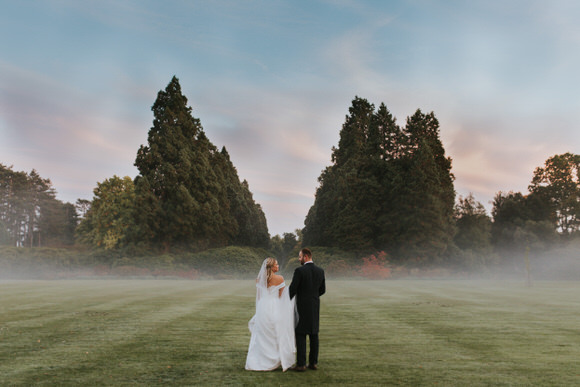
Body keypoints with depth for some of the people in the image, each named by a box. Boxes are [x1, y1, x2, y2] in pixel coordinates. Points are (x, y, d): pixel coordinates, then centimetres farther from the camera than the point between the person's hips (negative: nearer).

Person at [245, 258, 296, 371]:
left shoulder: (259, 279, 5)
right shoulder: (279, 278, -8)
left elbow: (258, 297, 12)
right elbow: (281, 296, -1)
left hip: (262, 308, 4)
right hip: (275, 308, -4)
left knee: (261, 336, 10)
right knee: (277, 335, 7)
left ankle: (257, 362, 11)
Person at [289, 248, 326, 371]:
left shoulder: (299, 271, -14)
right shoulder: (320, 271, 4)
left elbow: (292, 289, -12)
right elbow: (322, 290, 11)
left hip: (302, 307, -6)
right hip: (315, 307, 6)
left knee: (300, 335, 0)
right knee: (314, 335, 11)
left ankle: (301, 364, -1)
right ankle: (313, 362, 15)